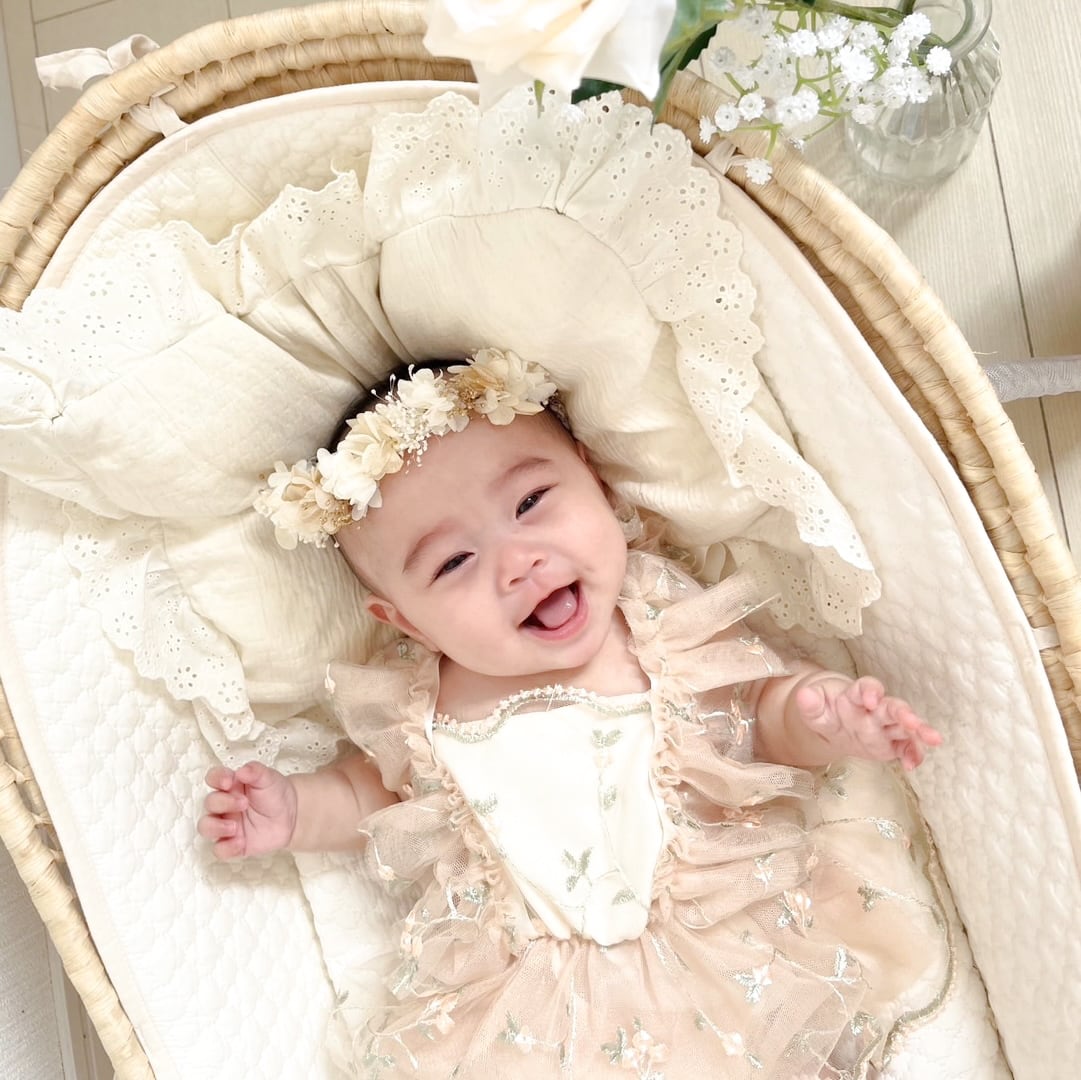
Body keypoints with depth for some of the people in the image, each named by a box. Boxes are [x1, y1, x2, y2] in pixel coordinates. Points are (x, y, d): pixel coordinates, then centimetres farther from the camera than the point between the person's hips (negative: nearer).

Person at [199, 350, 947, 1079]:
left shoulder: (668, 624, -8)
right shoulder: (415, 703, -4)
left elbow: (767, 700, 0)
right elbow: (379, 787, 15)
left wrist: (821, 720, -21)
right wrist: (297, 813, 0)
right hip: (532, 984, 0)